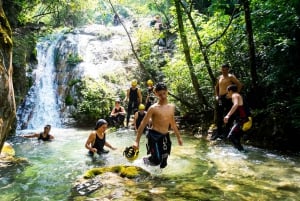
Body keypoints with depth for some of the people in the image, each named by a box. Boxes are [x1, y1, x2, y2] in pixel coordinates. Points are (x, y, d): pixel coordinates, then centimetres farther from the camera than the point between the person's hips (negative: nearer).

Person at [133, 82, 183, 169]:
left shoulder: (172, 107, 8)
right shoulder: (153, 108, -9)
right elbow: (143, 124, -8)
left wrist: (178, 137, 25)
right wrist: (137, 141, -13)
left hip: (165, 136, 6)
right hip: (154, 135, -6)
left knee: (163, 164, 7)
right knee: (157, 160, -14)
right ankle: (145, 160, 17)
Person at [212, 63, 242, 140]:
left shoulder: (231, 77, -3)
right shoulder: (220, 77, 17)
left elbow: (239, 84, -10)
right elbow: (216, 87, 29)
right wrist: (216, 96, 18)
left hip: (228, 98, -7)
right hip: (220, 98, 7)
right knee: (219, 116, 7)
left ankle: (226, 132, 3)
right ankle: (218, 132, 13)